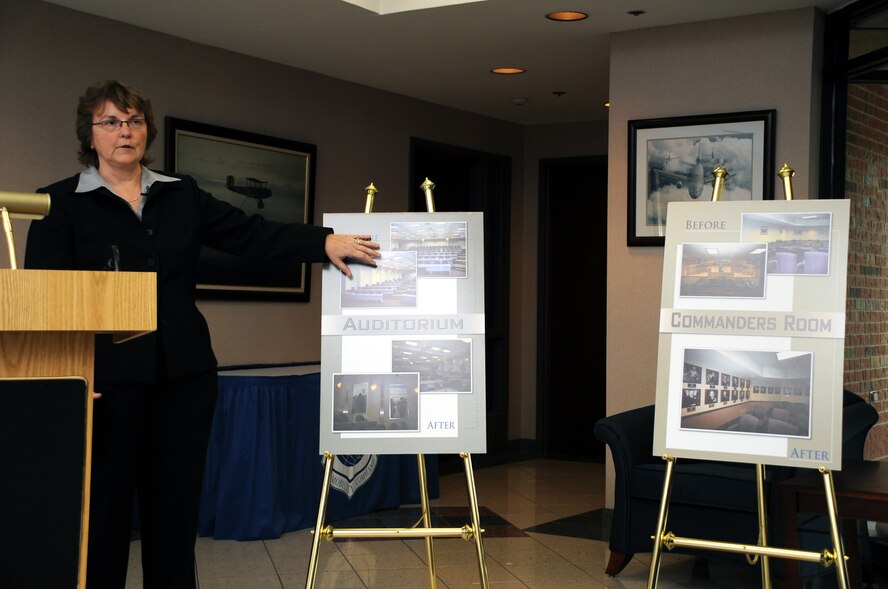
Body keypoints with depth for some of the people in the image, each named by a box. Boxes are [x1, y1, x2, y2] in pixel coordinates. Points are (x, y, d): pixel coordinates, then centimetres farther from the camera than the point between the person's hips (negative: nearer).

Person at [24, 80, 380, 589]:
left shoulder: (182, 196, 12)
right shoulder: (61, 203, 1)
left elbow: (251, 234, 2)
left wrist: (323, 242, -11)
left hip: (184, 373, 4)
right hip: (108, 377, -3)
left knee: (177, 504, 10)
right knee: (105, 507, 3)